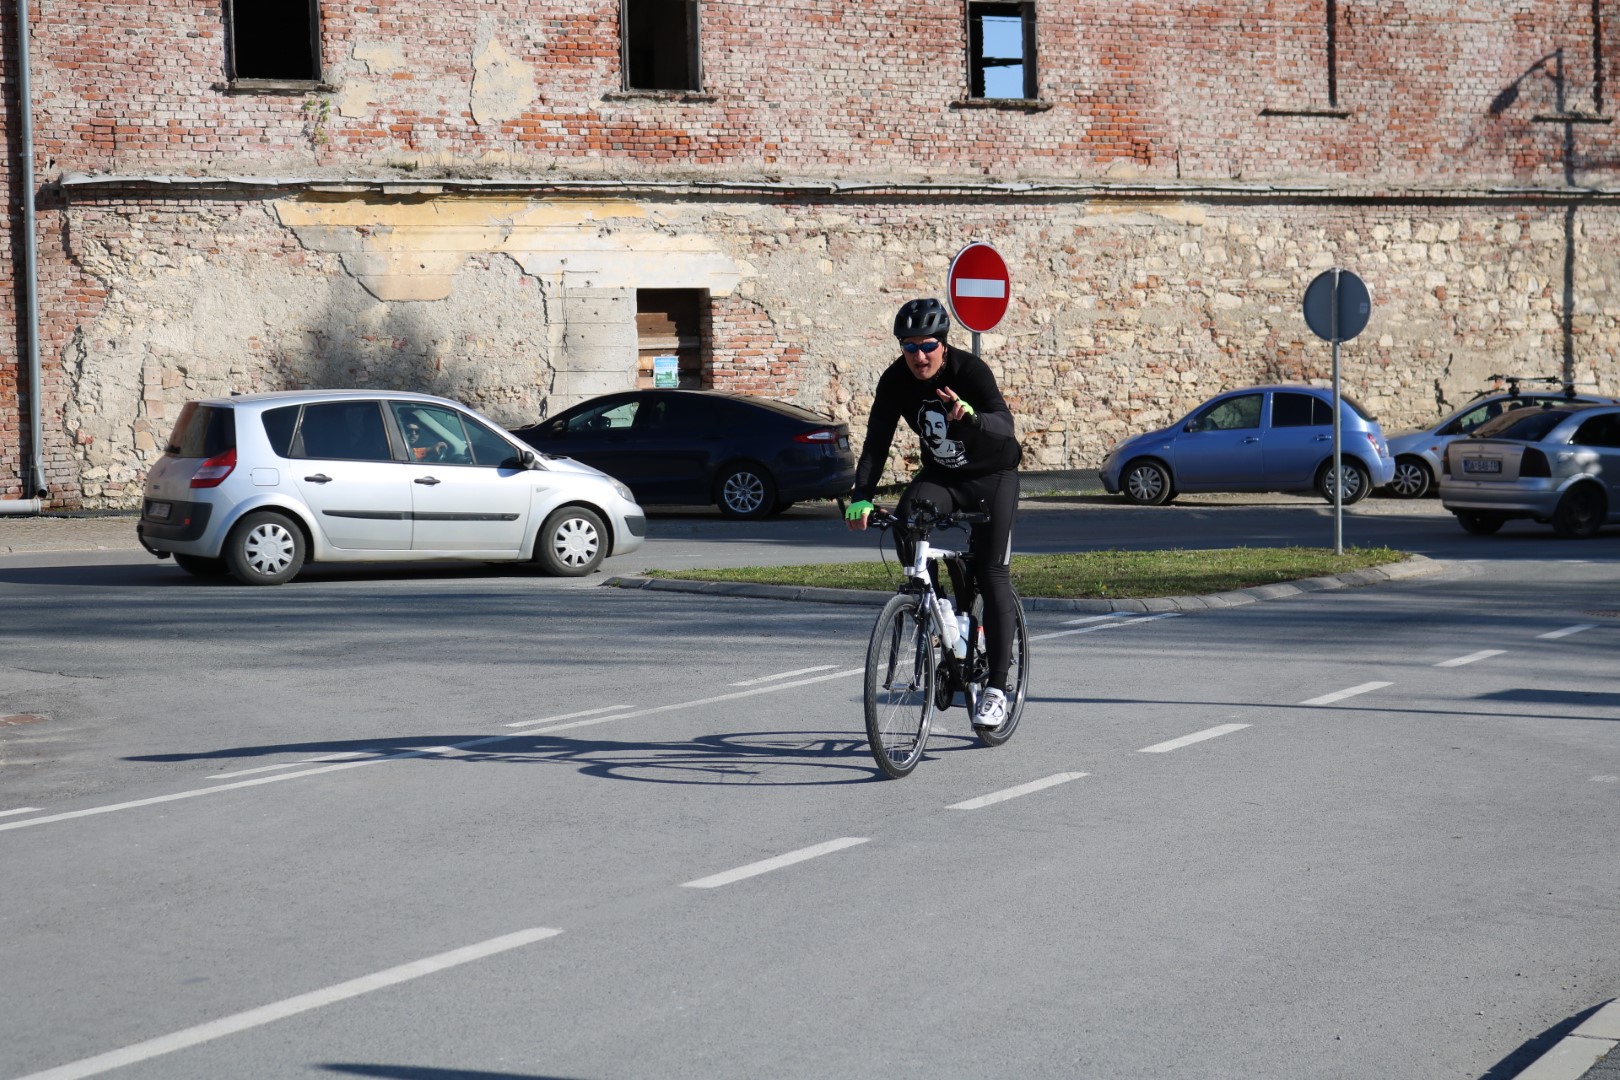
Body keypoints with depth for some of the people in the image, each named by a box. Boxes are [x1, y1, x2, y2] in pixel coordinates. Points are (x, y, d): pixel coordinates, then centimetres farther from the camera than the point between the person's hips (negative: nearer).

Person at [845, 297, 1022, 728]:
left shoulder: (970, 370, -26)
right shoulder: (896, 381, -15)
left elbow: (1005, 425, -39)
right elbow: (877, 441, -19)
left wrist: (970, 416, -61)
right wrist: (861, 497, -34)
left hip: (993, 475, -3)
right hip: (940, 473, 4)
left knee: (992, 575, -10)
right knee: (905, 524, -27)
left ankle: (997, 688, -5)